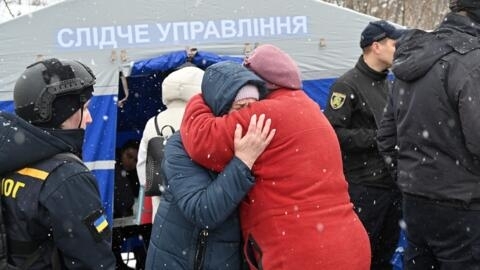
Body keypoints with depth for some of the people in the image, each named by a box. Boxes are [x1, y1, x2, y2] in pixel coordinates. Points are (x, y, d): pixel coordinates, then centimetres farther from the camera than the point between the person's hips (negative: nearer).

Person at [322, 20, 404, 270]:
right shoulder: (347, 85, -12)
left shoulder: (389, 84, 14)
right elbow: (333, 133, -21)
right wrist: (376, 138, -18)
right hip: (363, 187, -8)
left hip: (393, 183, 8)